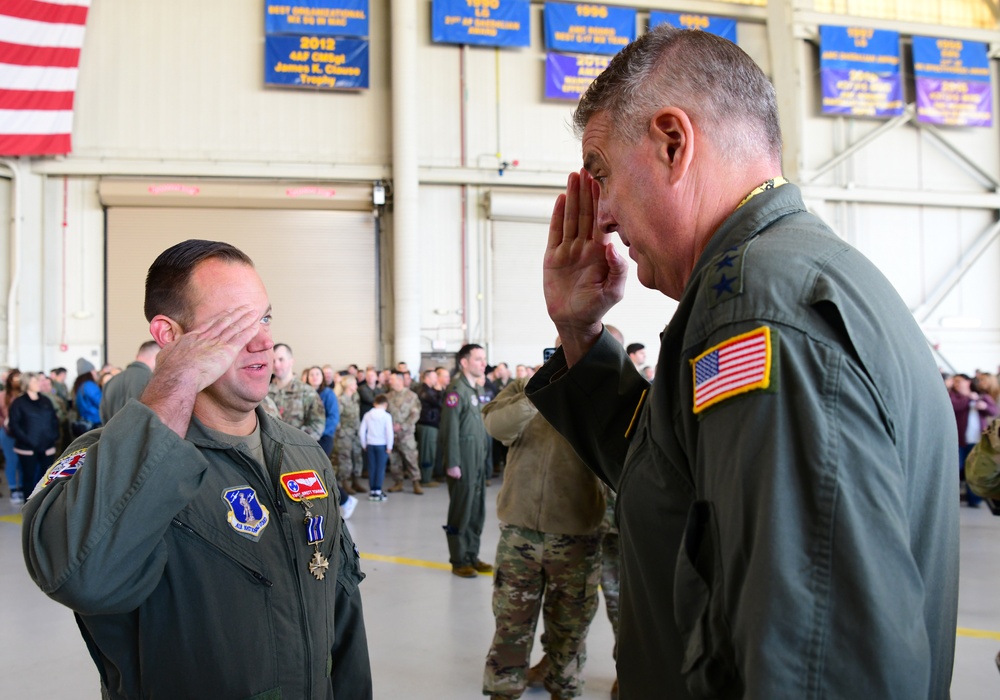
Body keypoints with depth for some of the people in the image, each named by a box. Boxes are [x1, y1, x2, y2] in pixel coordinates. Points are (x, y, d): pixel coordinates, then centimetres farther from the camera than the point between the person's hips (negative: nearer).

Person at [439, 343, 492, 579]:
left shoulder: (475, 389, 15)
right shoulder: (456, 389, -12)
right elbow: (450, 428, -17)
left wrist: (484, 454, 14)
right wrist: (452, 462, -19)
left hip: (478, 460, 8)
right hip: (463, 460, -8)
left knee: (477, 510, 12)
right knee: (461, 509, -1)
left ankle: (472, 555, 22)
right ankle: (459, 560, 8)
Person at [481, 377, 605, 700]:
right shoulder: (522, 390, 4)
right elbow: (497, 425, -15)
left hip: (576, 536, 0)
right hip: (520, 529, 0)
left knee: (568, 627, 12)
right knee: (511, 623, 8)